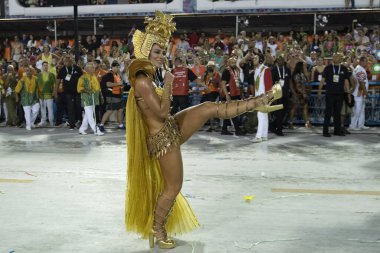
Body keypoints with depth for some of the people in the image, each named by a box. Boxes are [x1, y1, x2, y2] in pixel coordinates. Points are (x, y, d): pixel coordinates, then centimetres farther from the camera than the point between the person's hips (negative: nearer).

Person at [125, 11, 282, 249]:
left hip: (171, 129, 9)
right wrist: (168, 85, -18)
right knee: (173, 187, 1)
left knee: (210, 107, 0)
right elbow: (162, 113, -24)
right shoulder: (142, 81, -22)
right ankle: (157, 230, 20)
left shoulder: (146, 77, 8)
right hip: (163, 138, -9)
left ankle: (261, 100, 6)